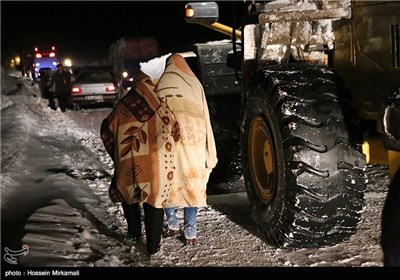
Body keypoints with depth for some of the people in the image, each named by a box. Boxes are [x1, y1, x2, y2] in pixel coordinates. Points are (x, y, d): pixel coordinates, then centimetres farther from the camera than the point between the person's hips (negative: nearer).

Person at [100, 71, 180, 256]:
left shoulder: (121, 107, -2)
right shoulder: (160, 109, -6)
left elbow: (107, 131, 6)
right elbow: (174, 133, -1)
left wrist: (117, 154, 19)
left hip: (128, 165, 1)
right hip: (155, 166, -1)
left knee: (128, 195, 26)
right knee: (154, 203, 11)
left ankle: (134, 233, 36)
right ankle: (153, 246, 16)